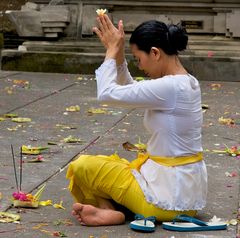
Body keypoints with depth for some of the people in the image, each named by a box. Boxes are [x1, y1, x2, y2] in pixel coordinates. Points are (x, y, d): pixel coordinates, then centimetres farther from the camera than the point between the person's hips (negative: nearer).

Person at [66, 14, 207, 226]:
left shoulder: (169, 87, -24)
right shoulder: (186, 82, 5)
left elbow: (107, 93, -20)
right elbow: (130, 91, 17)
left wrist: (112, 51, -7)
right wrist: (118, 54, 6)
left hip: (170, 196, -9)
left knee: (82, 166, -3)